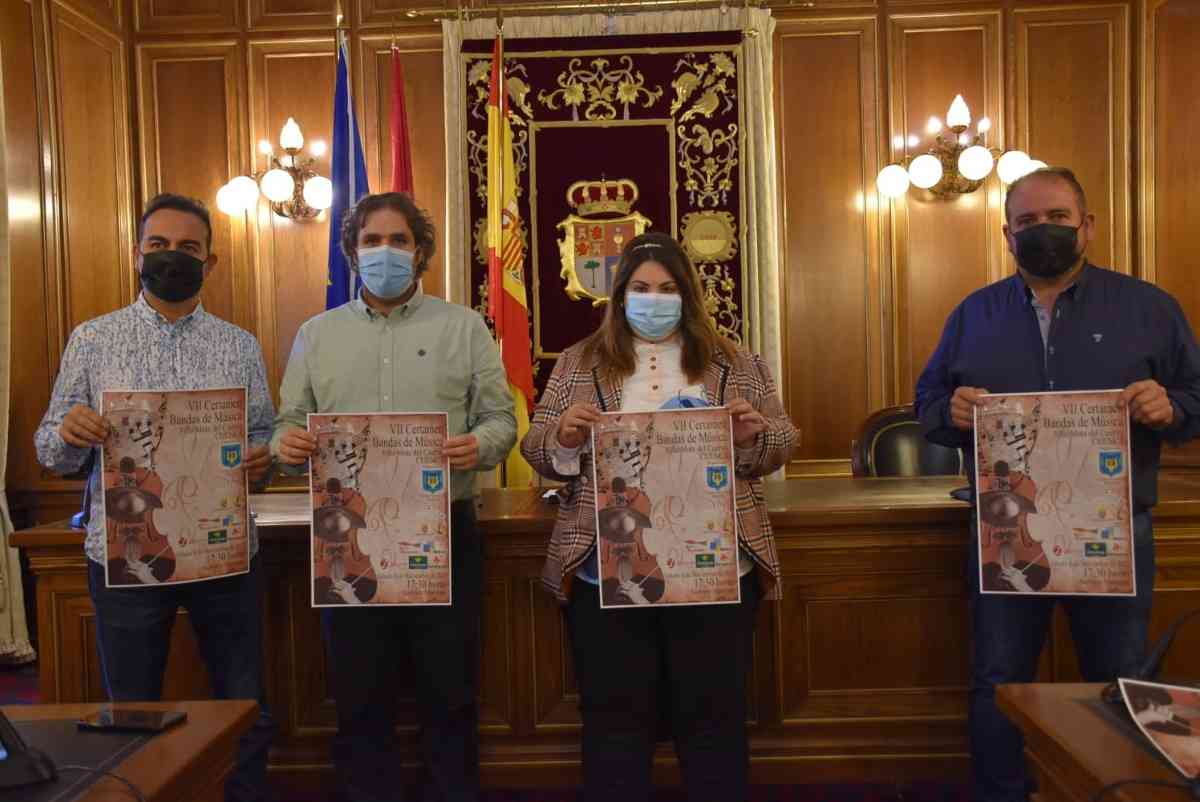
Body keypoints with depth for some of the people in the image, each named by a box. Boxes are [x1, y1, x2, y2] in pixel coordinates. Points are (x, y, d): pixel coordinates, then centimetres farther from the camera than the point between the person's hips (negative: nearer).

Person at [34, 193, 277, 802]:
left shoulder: (240, 347, 5)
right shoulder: (92, 340, 4)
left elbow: (265, 436, 9)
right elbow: (51, 454, 4)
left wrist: (262, 459, -14)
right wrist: (69, 432, -18)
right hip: (125, 556, 0)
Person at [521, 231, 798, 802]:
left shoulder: (733, 362, 8)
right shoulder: (579, 363, 8)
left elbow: (781, 443, 9)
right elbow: (537, 451, 7)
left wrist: (754, 434, -13)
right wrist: (564, 437, -15)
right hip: (606, 572, 0)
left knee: (714, 714, 10)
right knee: (614, 716, 9)